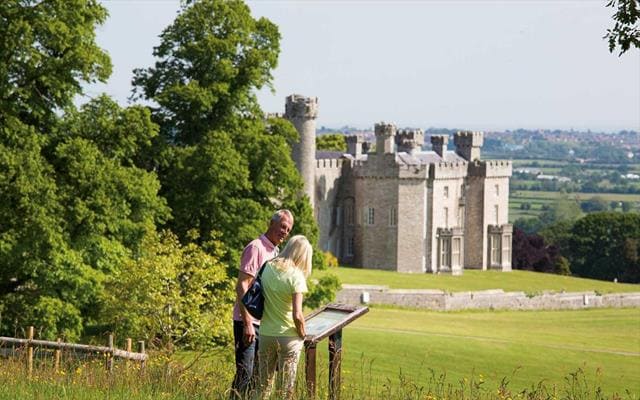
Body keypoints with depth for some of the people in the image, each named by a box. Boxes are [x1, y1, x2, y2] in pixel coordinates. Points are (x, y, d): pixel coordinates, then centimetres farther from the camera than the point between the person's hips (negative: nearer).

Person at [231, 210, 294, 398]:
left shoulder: (274, 252, 17)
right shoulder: (256, 248, -11)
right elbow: (242, 287, -17)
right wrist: (248, 323, -22)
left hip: (264, 324, 9)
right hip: (248, 322, -9)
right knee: (245, 374, -10)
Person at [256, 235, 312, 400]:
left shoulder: (268, 267, -2)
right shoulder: (296, 276, -16)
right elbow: (297, 315, -20)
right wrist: (303, 334, -3)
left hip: (265, 335, 4)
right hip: (288, 337, -4)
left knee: (264, 386, 17)